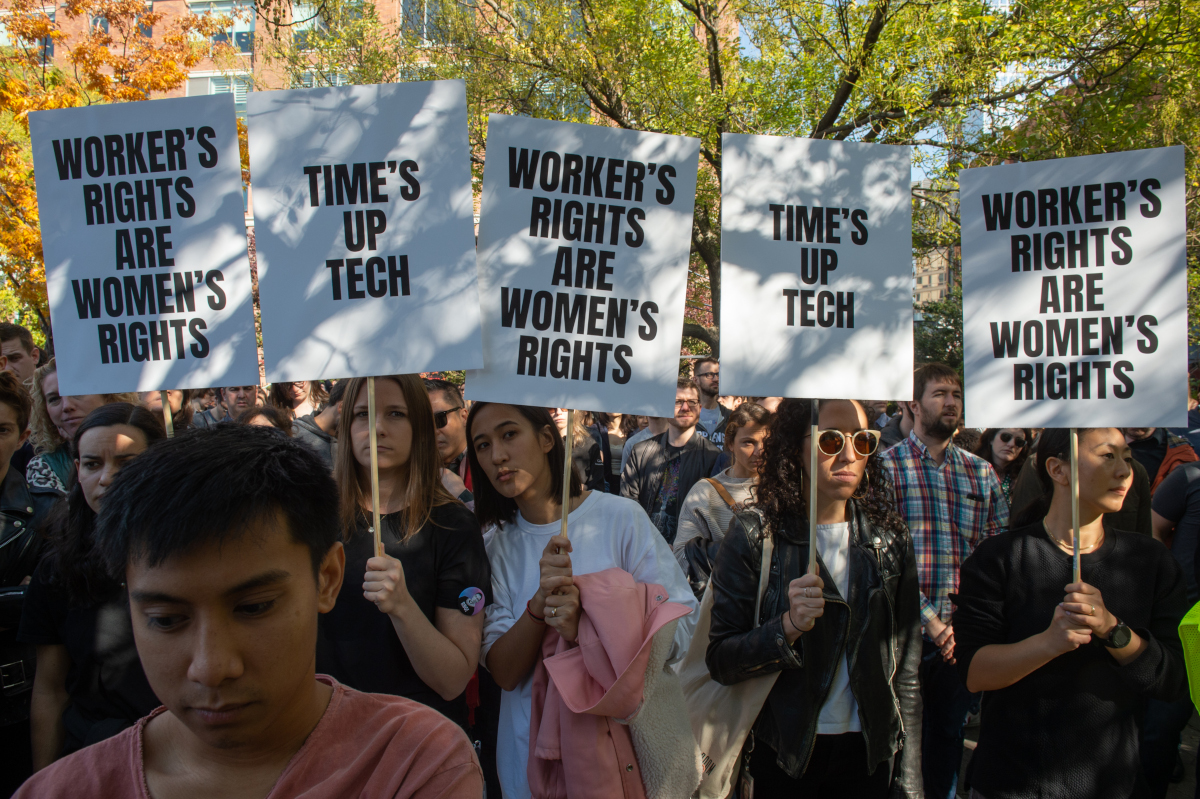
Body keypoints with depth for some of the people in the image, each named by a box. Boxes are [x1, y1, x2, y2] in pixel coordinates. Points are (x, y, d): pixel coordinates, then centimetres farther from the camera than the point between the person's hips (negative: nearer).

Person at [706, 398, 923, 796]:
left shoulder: (890, 540, -1)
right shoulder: (755, 535, -10)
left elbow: (906, 672, 2)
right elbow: (720, 660, -12)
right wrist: (789, 627, -27)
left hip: (867, 752, 3)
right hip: (783, 752, -2)